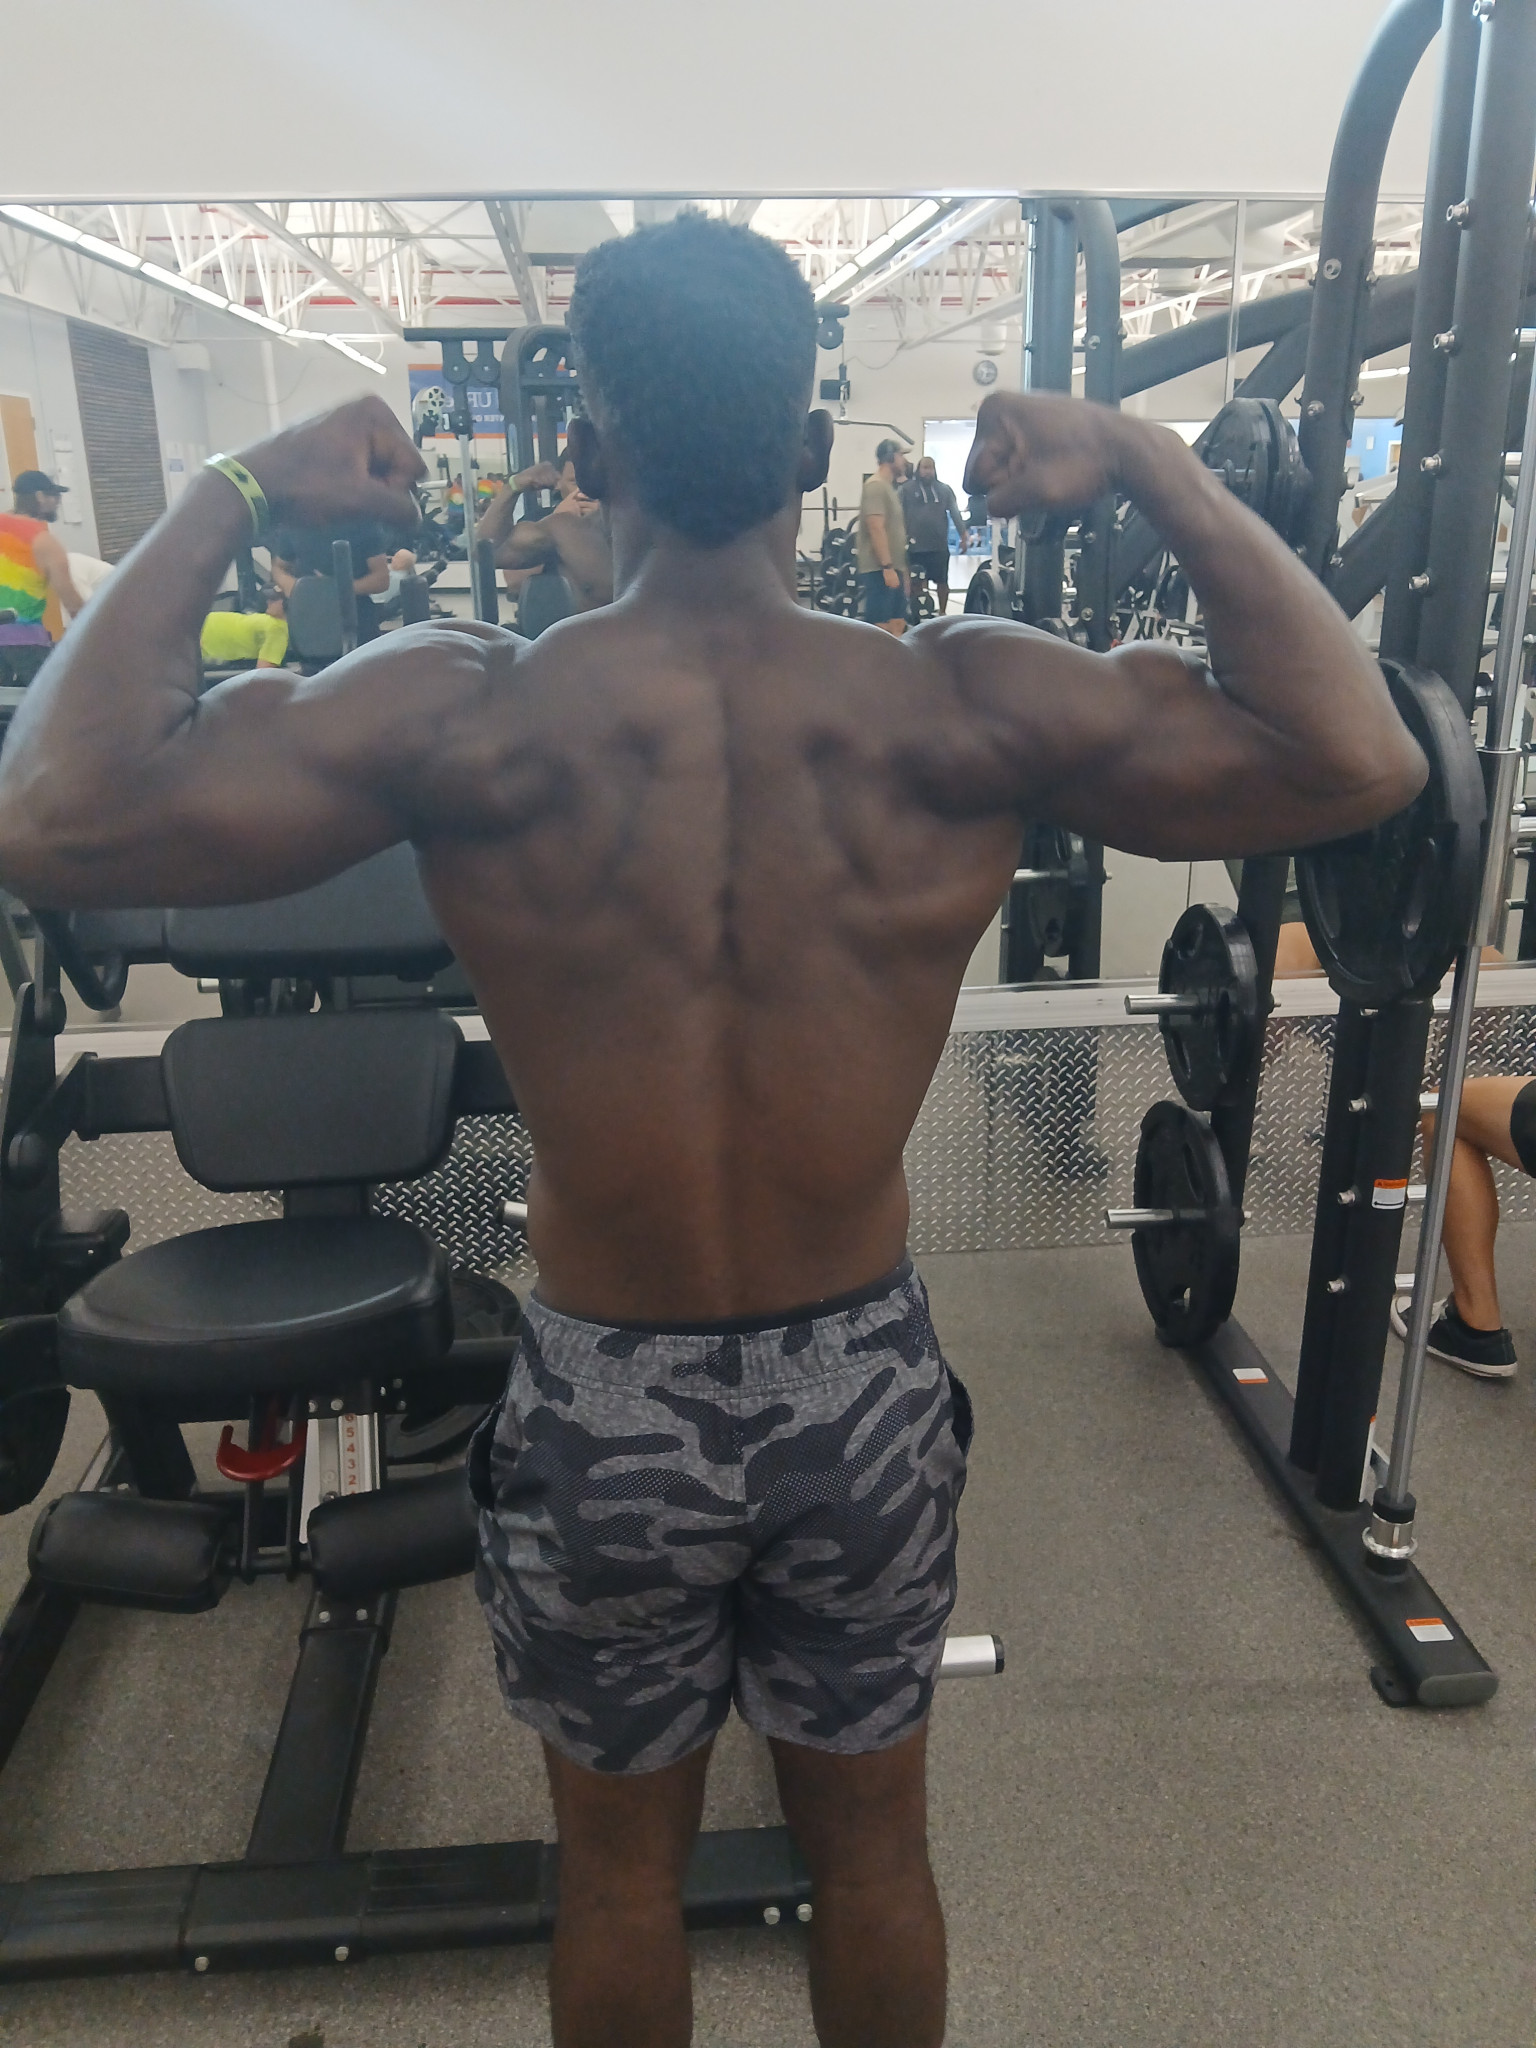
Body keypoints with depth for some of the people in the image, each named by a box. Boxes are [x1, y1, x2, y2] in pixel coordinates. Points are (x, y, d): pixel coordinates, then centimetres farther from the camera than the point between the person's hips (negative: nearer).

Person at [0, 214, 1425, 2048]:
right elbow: (1361, 762, -8)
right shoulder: (967, 707, -16)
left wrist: (224, 500, -8)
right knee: (871, 1851, 28)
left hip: (603, 1411, -1)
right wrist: (1151, 466, -3)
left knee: (621, 1868, 28)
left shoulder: (467, 715, -20)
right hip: (868, 1390, 2)